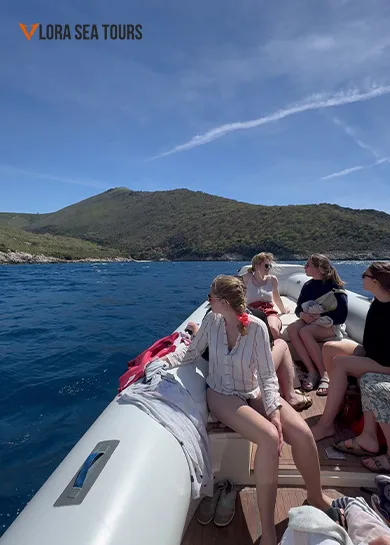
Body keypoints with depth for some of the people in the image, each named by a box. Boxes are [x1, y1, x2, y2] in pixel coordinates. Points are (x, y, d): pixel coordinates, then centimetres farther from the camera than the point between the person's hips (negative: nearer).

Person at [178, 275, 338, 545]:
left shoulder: (256, 326, -18)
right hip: (222, 395, -1)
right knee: (270, 438, -28)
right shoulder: (211, 320, -12)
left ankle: (317, 497, 11)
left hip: (254, 393, 1)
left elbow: (267, 375, -15)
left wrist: (274, 411, -24)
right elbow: (192, 353, 5)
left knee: (302, 434, -21)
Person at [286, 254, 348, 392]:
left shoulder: (334, 287, -11)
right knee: (291, 329, -26)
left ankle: (324, 374, -20)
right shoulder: (307, 286, 7)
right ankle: (312, 371, -24)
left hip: (331, 324, -5)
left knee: (304, 332, -34)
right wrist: (302, 314, -11)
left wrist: (320, 317, -21)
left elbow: (341, 314, -13)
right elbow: (298, 308, 12)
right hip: (310, 321, 6)